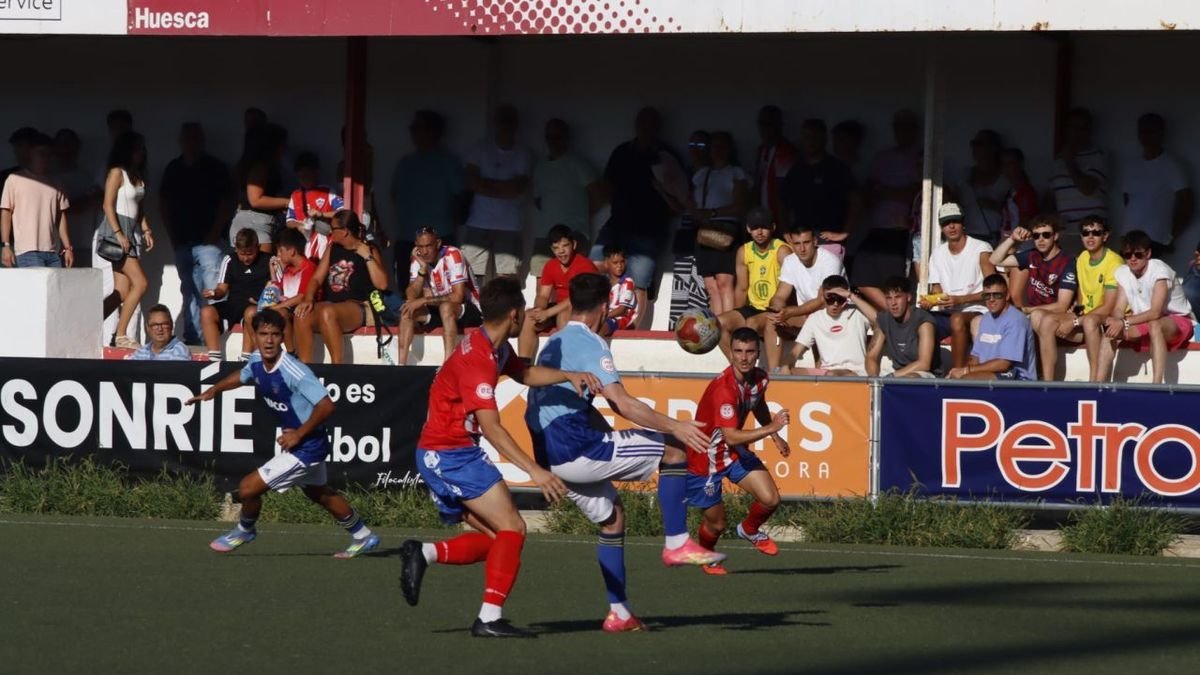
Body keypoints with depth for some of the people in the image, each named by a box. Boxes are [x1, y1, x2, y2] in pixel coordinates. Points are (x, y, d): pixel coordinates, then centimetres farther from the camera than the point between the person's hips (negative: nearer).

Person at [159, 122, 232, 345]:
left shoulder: (214, 168, 0)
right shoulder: (173, 169, 12)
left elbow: (225, 202, -2)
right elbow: (164, 203, 16)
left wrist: (215, 233, -9)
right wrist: (172, 236, 7)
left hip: (207, 241, -5)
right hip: (183, 241, 5)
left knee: (214, 289, -12)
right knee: (189, 291, 8)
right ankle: (192, 334, 11)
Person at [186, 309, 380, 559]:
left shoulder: (294, 371, -31)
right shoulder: (257, 362, -6)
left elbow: (326, 406, -33)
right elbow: (242, 376, 19)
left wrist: (299, 434, -25)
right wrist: (214, 390, 3)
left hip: (307, 447, -9)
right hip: (297, 442, 9)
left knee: (248, 488, -8)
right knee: (317, 492, 29)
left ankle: (245, 529, 25)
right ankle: (363, 536, 48)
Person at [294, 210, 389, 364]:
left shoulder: (368, 251, 4)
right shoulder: (332, 249, 19)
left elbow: (382, 284, -9)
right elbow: (317, 279, 12)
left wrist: (368, 257, -13)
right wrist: (308, 299, -7)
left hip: (356, 307, -5)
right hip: (330, 304, 5)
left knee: (327, 312, -38)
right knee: (302, 316, -26)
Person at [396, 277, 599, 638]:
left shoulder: (495, 349, 8)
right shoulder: (477, 359, -22)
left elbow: (524, 373, 27)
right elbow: (491, 427, -28)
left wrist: (569, 376, 9)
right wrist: (535, 471, -32)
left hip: (436, 457, 10)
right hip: (452, 455, -10)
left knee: (495, 537, 12)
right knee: (512, 529, -11)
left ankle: (424, 553, -1)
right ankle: (490, 618, -16)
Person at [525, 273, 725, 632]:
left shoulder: (553, 344, 20)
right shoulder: (590, 344, -9)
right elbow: (622, 403, -20)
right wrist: (674, 426, -22)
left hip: (550, 454, 9)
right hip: (576, 449, -9)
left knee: (611, 515, 22)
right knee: (675, 449, -6)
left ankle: (619, 612, 18)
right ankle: (677, 543, -7)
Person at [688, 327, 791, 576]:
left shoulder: (759, 378, -7)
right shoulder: (723, 388, -34)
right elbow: (731, 436, -41)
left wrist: (775, 436, 14)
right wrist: (770, 428, -46)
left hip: (735, 453, 7)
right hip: (705, 457, -7)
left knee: (770, 499, -9)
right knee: (717, 524, 4)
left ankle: (749, 530, 26)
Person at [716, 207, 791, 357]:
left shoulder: (782, 251, -11)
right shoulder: (744, 252, 8)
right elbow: (742, 289, 14)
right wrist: (737, 318, 5)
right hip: (754, 308, 6)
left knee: (752, 323, -34)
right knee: (720, 322, -16)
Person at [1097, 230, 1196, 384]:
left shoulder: (1159, 269, -22)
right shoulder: (1122, 273, -3)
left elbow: (1155, 313, -31)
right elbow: (1119, 309, -6)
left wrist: (1124, 322, -40)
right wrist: (1115, 321, -31)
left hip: (1178, 321, -6)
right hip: (1145, 327, 6)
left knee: (1154, 325, -39)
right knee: (1110, 329, -17)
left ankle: (1158, 383, -47)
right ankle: (1100, 383, -21)